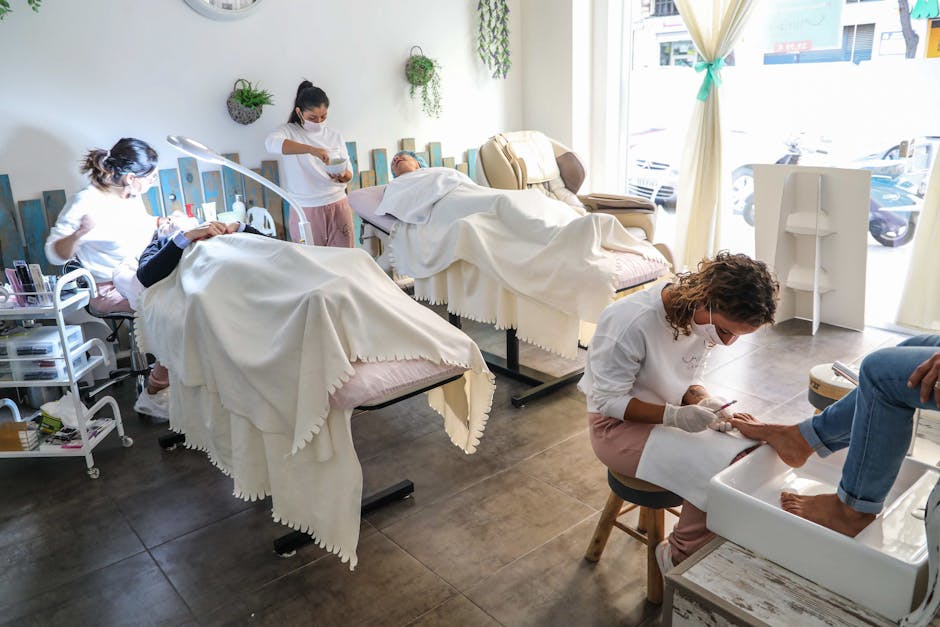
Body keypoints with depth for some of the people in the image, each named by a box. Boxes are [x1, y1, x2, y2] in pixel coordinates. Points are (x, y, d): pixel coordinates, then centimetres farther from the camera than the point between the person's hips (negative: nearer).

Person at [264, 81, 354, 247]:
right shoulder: (289, 131, -1)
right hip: (306, 211, -2)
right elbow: (271, 143, -24)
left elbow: (349, 173, 10)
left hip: (338, 207, 3)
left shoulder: (335, 136, 9)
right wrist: (311, 149, -35)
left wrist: (344, 176, -15)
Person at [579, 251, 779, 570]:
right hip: (618, 424, -7)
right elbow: (609, 400, -22)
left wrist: (703, 402, -17)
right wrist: (674, 415, -33)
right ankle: (678, 555, 0)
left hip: (672, 410, 7)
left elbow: (688, 379, 6)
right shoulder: (631, 322, -30)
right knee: (716, 472, -22)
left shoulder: (702, 317, -8)